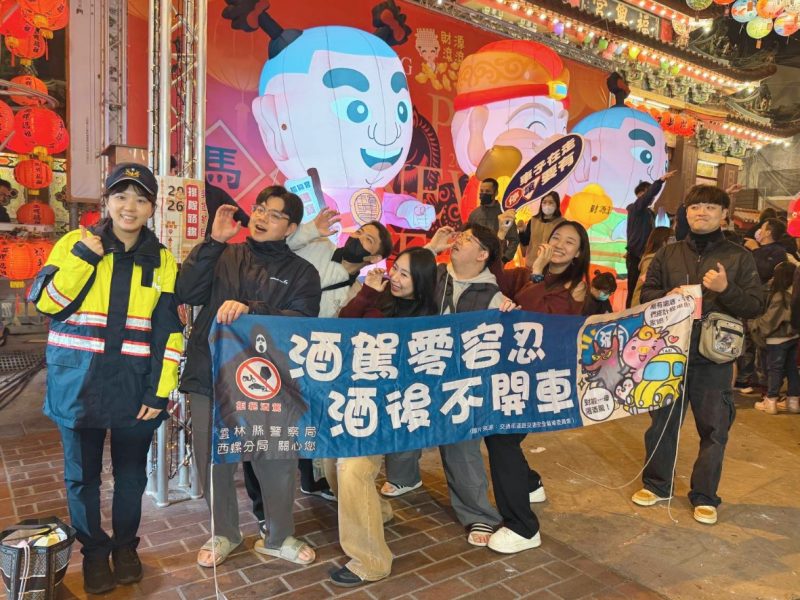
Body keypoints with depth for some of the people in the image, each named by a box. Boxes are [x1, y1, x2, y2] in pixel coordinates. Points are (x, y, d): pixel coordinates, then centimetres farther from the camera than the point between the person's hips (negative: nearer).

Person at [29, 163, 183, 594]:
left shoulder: (161, 260, 2)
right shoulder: (75, 242, 0)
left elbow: (169, 331, 0)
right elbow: (45, 303, -6)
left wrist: (161, 391, -5)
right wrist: (82, 258, -16)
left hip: (135, 387, 1)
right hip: (78, 383, 0)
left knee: (131, 473, 14)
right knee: (82, 474, 12)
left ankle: (125, 547, 35)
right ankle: (94, 552, 32)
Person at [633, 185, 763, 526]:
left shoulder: (739, 257, 1)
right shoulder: (668, 254, 7)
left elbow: (756, 306, -3)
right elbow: (646, 294, 8)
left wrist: (725, 290, -20)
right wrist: (668, 297, -13)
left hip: (714, 357, -1)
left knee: (714, 427, 6)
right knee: (662, 421, 11)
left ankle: (705, 496, 23)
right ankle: (656, 484, 30)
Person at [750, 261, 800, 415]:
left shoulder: (779, 296, -22)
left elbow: (769, 320, -18)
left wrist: (753, 324, -7)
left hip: (778, 339, -7)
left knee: (774, 369, 2)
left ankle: (771, 402, 9)